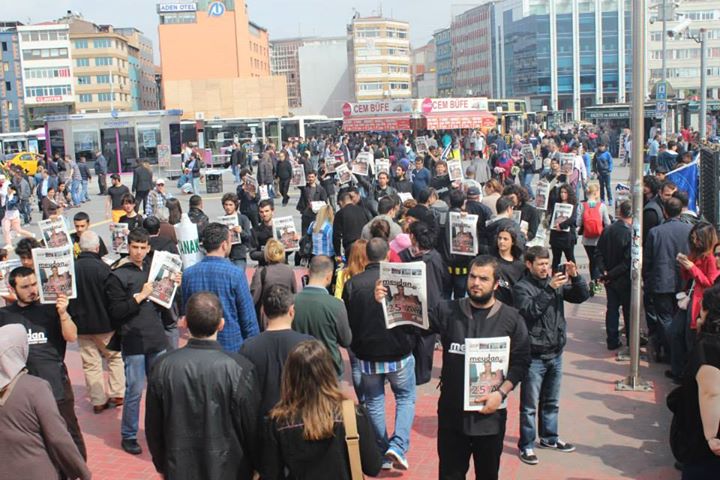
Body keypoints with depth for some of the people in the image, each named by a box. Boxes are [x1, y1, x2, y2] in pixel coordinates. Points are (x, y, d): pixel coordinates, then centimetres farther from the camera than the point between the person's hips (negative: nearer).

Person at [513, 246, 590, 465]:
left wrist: (575, 276, -14)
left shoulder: (556, 282, 5)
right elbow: (529, 311, -26)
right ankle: (526, 445, 14)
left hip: (556, 353, 6)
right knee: (529, 404, 3)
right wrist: (550, 289, -31)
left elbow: (582, 296, 2)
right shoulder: (521, 287, -11)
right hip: (534, 355, -6)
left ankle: (549, 437, 36)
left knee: (551, 402, 20)